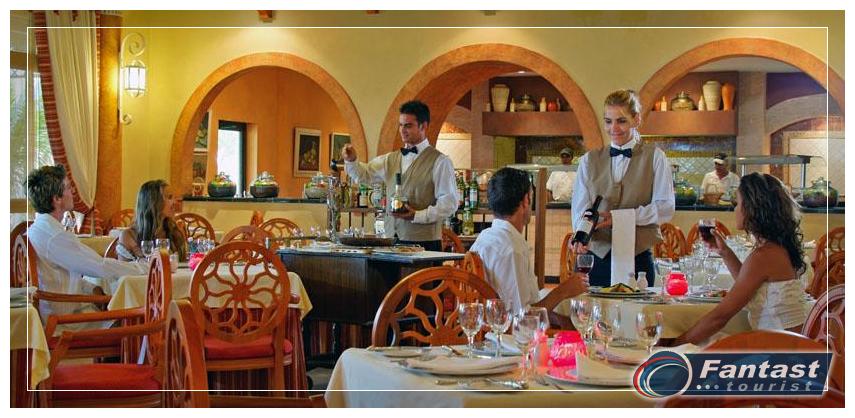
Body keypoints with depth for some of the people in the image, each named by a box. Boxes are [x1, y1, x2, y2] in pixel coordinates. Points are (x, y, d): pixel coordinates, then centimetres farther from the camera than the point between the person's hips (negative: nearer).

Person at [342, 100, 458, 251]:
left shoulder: (440, 161, -5)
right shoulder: (391, 159, 16)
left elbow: (449, 203, -9)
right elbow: (363, 174, 14)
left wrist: (417, 215, -18)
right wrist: (351, 160, -6)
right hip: (393, 240, 5)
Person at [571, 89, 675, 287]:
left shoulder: (654, 157, 6)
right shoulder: (589, 161, 13)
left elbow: (666, 208, -4)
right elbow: (580, 209, 3)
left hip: (638, 258, -1)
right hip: (596, 257, 2)